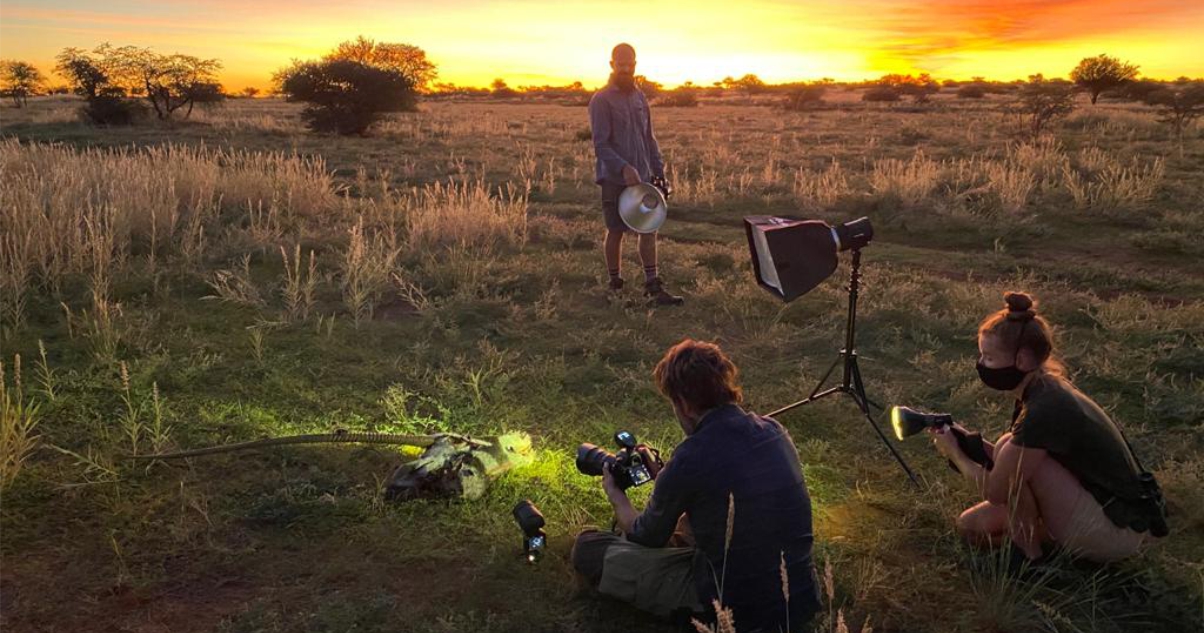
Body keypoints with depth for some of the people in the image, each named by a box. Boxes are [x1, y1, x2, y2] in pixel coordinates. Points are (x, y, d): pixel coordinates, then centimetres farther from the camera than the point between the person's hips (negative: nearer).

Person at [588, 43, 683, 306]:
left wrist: (658, 169, 9)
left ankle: (653, 287, 4)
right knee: (616, 232, 4)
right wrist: (624, 168, -29)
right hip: (615, 179, -5)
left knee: (649, 229, 1)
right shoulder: (601, 100, -8)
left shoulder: (639, 96, 12)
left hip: (642, 177, 6)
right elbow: (600, 145, -16)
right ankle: (616, 286, 18)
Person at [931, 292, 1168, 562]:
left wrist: (955, 453, -5)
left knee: (1009, 452, -21)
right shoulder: (1043, 388, 0)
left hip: (1117, 531, -9)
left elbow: (995, 491, -20)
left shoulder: (1044, 411, -29)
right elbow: (1008, 462, 9)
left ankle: (1028, 555, -7)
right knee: (971, 525, 2)